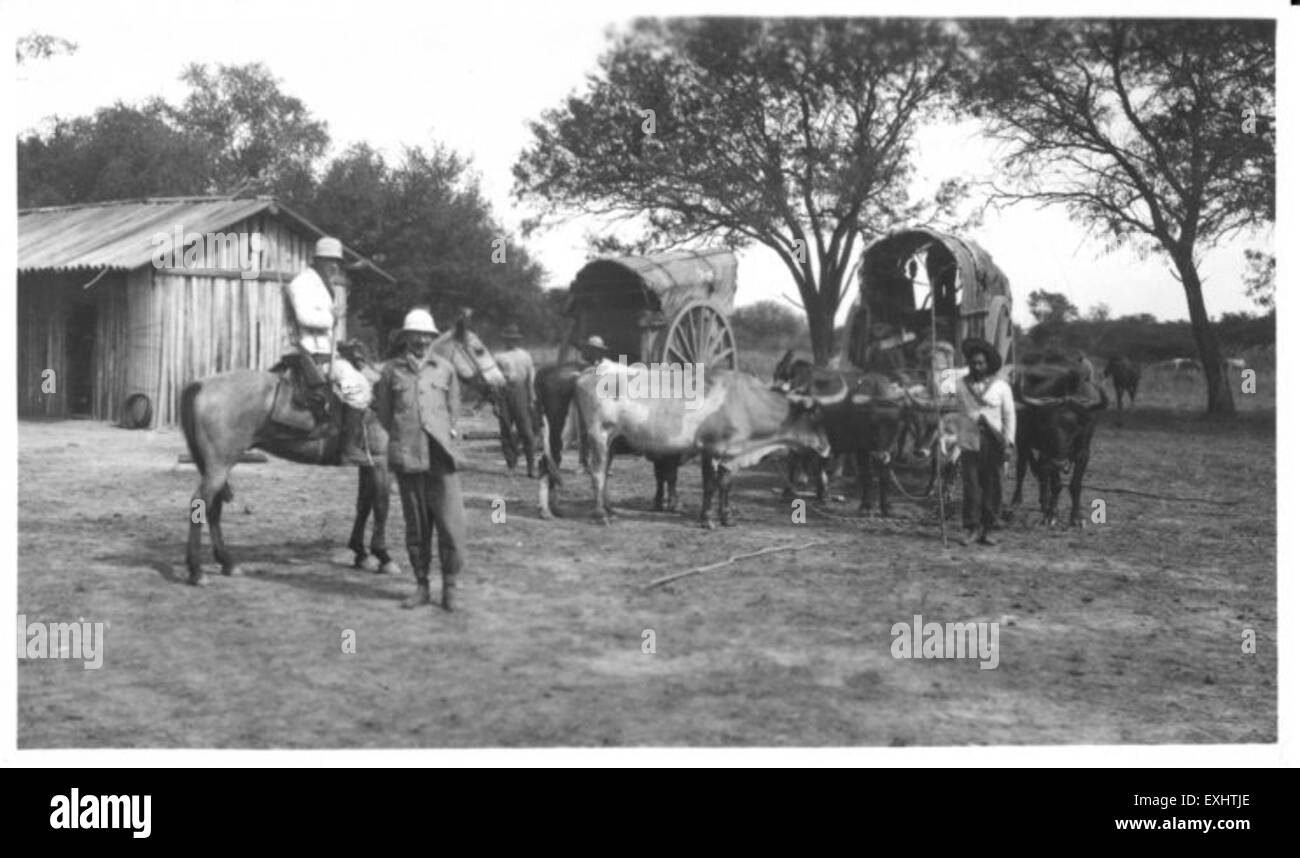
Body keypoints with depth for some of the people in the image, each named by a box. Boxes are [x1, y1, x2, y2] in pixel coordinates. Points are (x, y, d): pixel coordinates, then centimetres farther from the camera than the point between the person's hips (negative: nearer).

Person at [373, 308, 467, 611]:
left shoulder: (445, 369, 9)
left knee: (450, 523, -6)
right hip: (406, 457, 0)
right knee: (415, 526, 6)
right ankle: (422, 586, 15)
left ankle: (450, 586, 5)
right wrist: (403, 436, 11)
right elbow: (383, 411, 13)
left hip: (441, 456, 0)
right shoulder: (392, 370, 6)